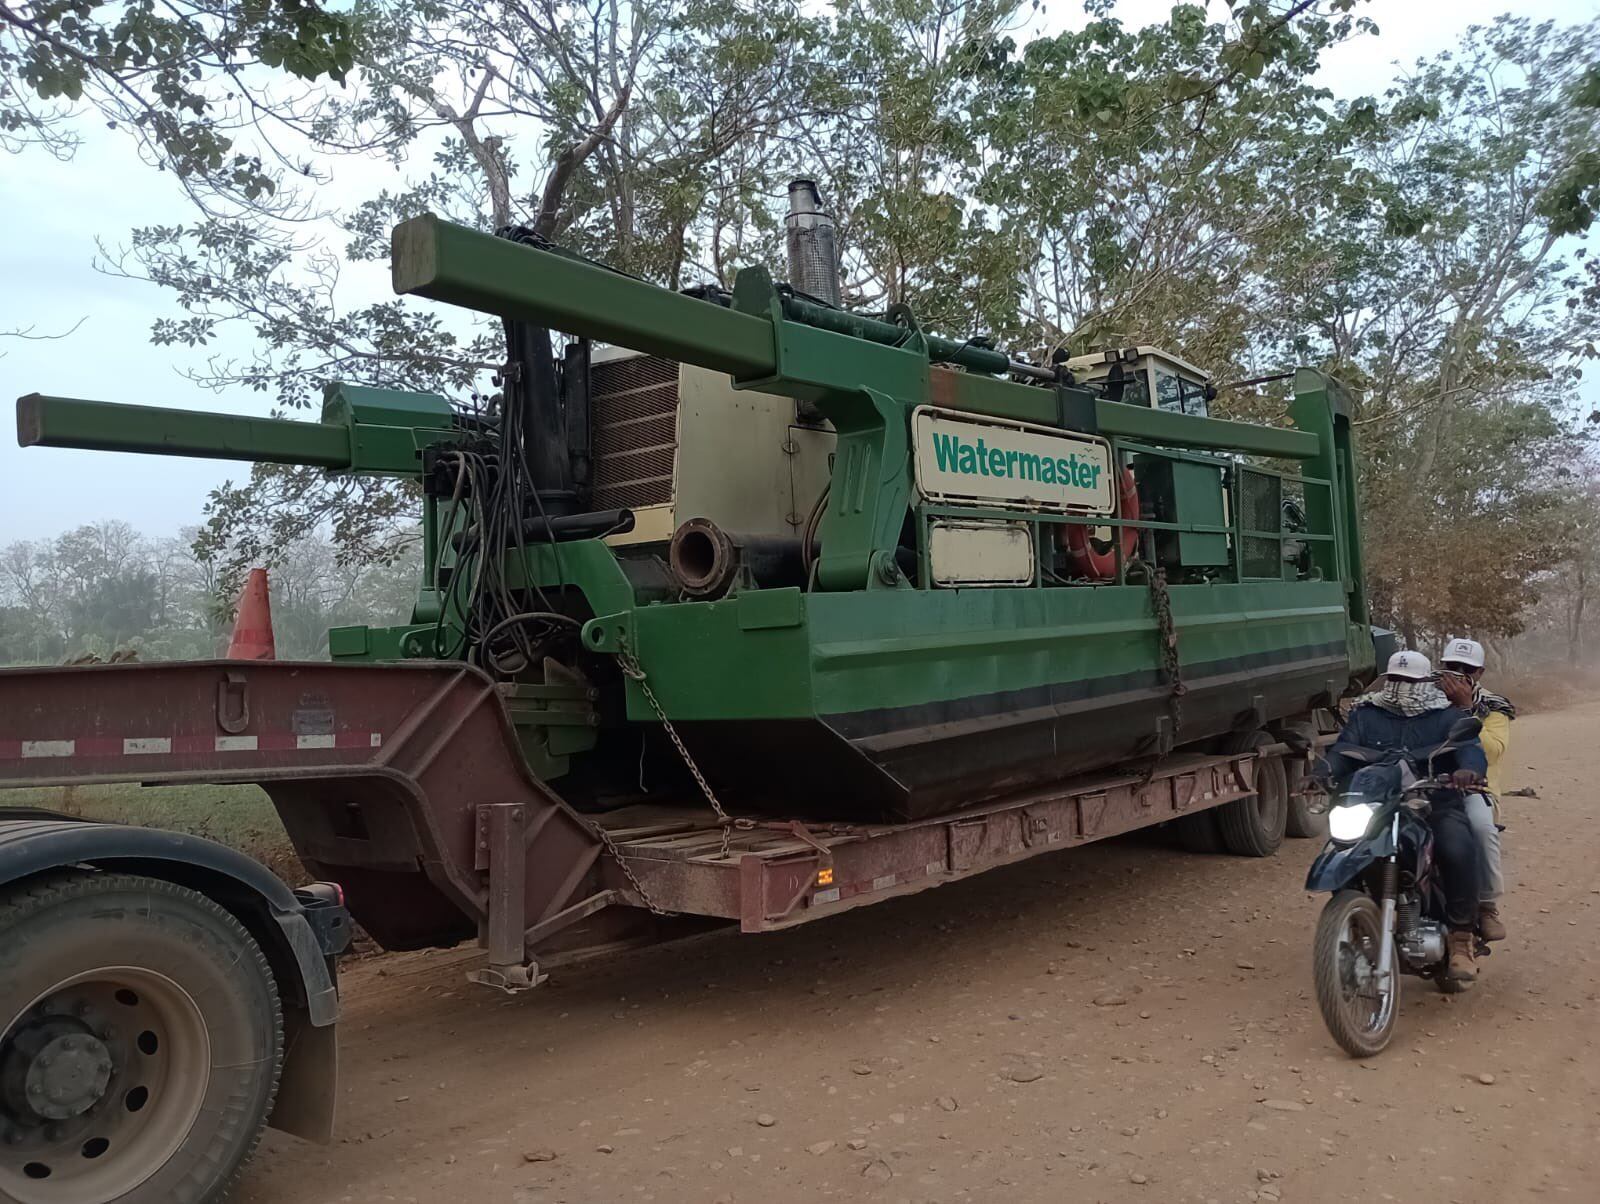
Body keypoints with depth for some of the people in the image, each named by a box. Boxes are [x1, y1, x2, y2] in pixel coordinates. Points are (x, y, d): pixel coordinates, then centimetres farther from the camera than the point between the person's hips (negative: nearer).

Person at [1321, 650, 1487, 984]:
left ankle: (1462, 939, -15)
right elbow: (1343, 750, 0)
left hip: (1436, 806, -2)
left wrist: (1469, 769, -34)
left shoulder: (1448, 716, 11)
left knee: (1459, 850, -32)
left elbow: (1470, 748, -8)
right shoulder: (1365, 715, 15)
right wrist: (1324, 773, -23)